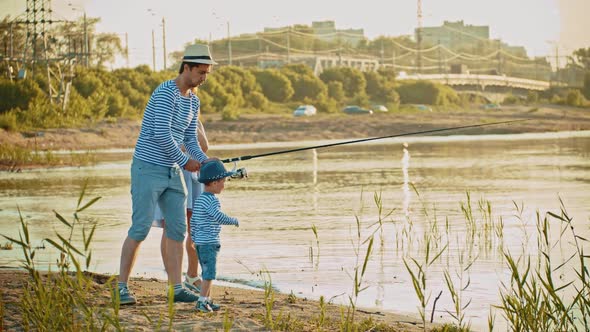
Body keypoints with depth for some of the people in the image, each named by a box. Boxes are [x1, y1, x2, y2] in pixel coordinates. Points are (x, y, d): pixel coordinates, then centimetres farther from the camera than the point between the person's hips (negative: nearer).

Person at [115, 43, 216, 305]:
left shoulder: (194, 101, 13)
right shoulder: (165, 93, -16)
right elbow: (161, 134, -23)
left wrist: (206, 162, -3)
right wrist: (185, 161, -13)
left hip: (172, 172, 8)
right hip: (148, 168, -8)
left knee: (178, 230, 3)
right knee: (140, 229, -8)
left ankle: (177, 288, 4)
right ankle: (122, 287, 1)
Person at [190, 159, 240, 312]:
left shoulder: (198, 200, 14)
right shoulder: (211, 200, -15)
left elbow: (193, 222, 18)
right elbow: (219, 217, -29)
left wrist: (194, 239, 25)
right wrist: (234, 221, -14)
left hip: (200, 242, 10)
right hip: (209, 242, -10)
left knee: (207, 272, 16)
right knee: (209, 272, -7)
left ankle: (207, 300, 21)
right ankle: (202, 301, -9)